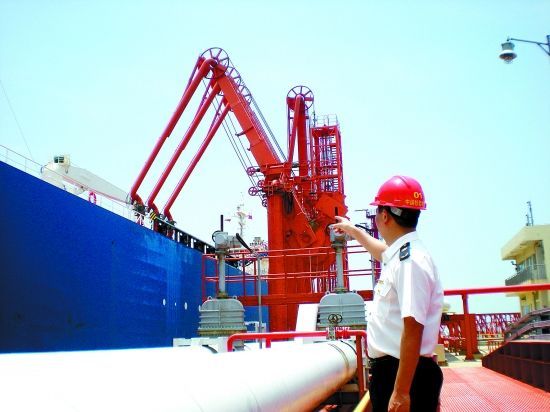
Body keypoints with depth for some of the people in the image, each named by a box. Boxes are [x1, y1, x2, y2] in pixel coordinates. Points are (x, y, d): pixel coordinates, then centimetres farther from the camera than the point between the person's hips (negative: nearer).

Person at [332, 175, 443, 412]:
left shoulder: (411, 261, -22)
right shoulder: (398, 254, 7)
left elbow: (412, 330, -26)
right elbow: (383, 251, 34)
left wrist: (401, 392, -27)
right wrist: (353, 230, 48)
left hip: (405, 374, -9)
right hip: (387, 368, 9)